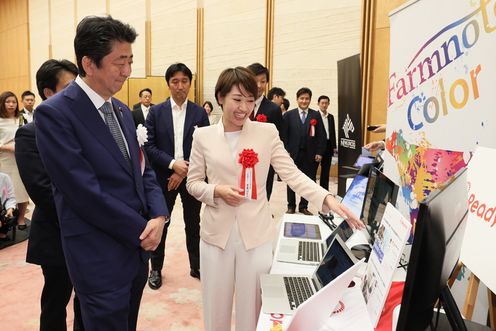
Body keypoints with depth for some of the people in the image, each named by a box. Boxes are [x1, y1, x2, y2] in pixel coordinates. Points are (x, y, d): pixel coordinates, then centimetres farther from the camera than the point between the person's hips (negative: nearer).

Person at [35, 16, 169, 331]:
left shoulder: (122, 111, 9)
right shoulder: (54, 113, -15)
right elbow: (85, 192, -21)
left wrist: (159, 215, -8)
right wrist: (142, 230, -14)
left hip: (138, 246, 7)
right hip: (101, 257, -7)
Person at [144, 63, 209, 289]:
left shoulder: (200, 113, 0)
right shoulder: (156, 112, 0)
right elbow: (149, 146, -5)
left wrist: (184, 172, -12)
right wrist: (173, 163, -17)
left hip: (192, 177, 0)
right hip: (164, 176, 0)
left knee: (193, 224, 12)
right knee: (160, 223, 11)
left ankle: (196, 266, 29)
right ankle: (156, 268, 29)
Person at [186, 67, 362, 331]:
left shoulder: (267, 132, -2)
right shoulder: (203, 136, 1)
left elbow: (292, 174, -7)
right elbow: (193, 183, 5)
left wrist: (327, 199, -21)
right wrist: (217, 191, -15)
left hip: (256, 234, -1)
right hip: (216, 233, 1)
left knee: (251, 307, 12)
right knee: (216, 306, 15)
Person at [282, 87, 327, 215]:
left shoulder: (316, 115, 6)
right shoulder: (289, 114, 3)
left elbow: (321, 135, 3)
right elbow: (284, 135, 0)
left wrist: (319, 152, -3)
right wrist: (286, 151, -8)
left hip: (310, 155, 1)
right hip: (293, 153, -1)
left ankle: (303, 206, 19)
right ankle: (291, 206, 21)